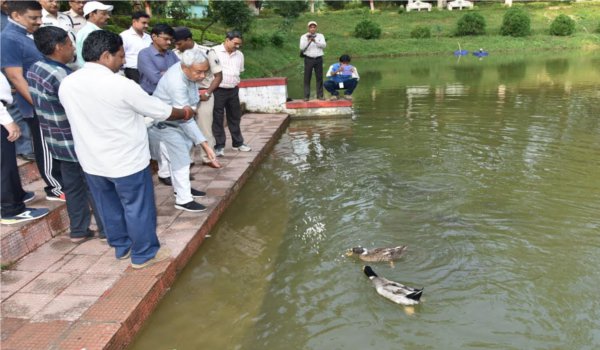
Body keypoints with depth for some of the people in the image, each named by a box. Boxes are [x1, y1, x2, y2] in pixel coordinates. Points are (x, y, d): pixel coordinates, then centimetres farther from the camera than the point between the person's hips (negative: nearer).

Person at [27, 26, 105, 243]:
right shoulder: (61, 76, -25)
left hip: (57, 141, 8)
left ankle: (78, 231, 27)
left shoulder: (34, 70, 4)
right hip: (76, 142, -8)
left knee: (72, 186, 17)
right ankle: (107, 228, 18)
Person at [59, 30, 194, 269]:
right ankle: (144, 254, 25)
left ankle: (122, 247, 39)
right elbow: (160, 111, -11)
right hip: (127, 161, -6)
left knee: (109, 207, 21)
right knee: (138, 208, 10)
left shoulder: (66, 84, -3)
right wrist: (184, 113, 9)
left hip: (92, 161, 7)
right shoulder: (122, 86, -22)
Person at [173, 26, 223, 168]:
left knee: (205, 127, 5)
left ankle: (208, 157, 19)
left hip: (203, 95, -2)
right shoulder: (175, 53, -3)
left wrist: (207, 93, -13)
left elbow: (218, 75, -6)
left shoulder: (207, 52, -11)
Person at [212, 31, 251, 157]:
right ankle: (219, 146, 10)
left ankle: (238, 143, 27)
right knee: (217, 119, 2)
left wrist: (234, 82, 10)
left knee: (235, 117, 14)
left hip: (233, 90, 5)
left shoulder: (239, 55, 7)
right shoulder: (214, 52, -10)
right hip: (218, 90, -5)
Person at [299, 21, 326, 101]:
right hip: (308, 59, -1)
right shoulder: (304, 36, 7)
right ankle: (306, 96, 1)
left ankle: (320, 95, 8)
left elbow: (324, 45, -7)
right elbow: (302, 48, -6)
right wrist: (308, 41, -19)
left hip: (318, 59, 1)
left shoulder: (320, 36, 10)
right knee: (307, 78, -2)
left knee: (319, 78, 2)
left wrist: (315, 41, -20)